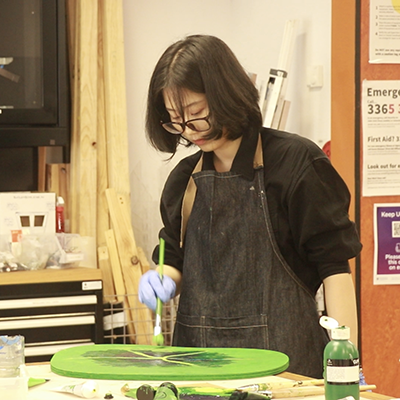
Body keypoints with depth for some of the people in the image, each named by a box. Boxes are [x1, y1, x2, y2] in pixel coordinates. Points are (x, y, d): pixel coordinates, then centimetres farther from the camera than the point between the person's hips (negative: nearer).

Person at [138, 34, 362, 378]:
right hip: (199, 354, 5)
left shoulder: (296, 162, -7)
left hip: (280, 353, -5)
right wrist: (164, 281, -2)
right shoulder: (184, 179, 11)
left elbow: (334, 267, -8)